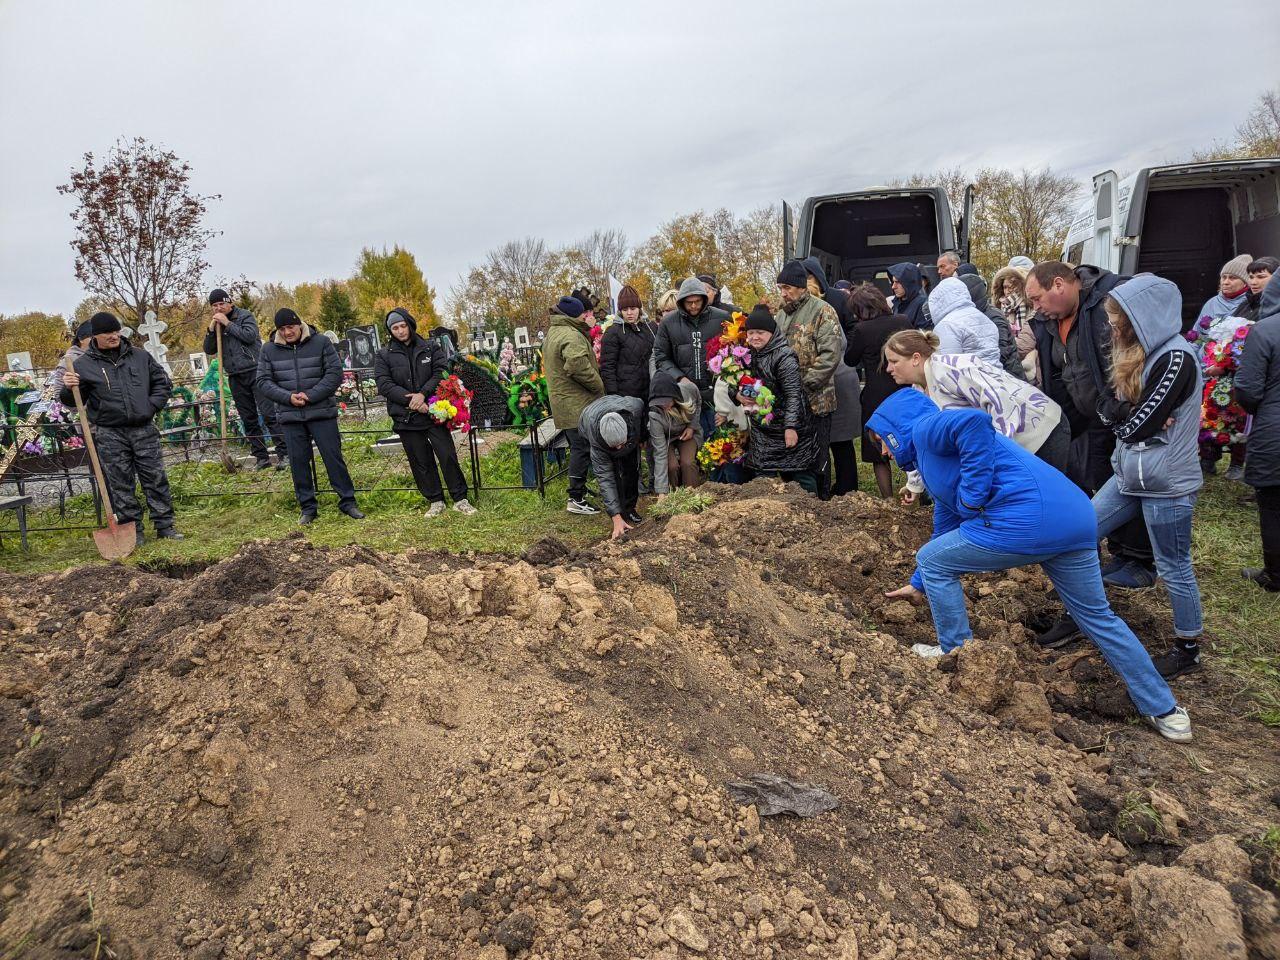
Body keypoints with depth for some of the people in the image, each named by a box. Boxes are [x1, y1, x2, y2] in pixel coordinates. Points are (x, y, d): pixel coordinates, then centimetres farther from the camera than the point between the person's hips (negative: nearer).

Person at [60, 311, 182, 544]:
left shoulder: (140, 356, 7)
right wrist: (68, 388, -19)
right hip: (109, 434, -2)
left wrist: (151, 406, 3)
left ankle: (165, 525, 11)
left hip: (144, 429, 2)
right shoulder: (83, 365, 0)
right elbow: (72, 402, 3)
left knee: (156, 478, 3)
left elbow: (163, 382, 16)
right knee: (121, 484, 3)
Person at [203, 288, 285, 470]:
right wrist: (211, 329, -5)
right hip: (235, 377, 6)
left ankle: (284, 453, -12)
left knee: (269, 414, -12)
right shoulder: (215, 324, 15)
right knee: (248, 419, 6)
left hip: (254, 371, -6)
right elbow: (209, 350, 9)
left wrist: (228, 324, -13)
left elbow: (250, 336, -16)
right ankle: (261, 457, 10)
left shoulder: (244, 316, 1)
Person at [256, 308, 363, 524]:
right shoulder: (268, 349, 5)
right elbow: (263, 382, 4)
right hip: (289, 416, 2)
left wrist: (310, 396, -15)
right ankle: (307, 507, 16)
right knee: (298, 461, 5)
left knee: (333, 456, 0)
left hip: (322, 412, -2)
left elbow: (335, 373, -6)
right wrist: (288, 397, -13)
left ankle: (347, 501, 10)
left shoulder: (321, 342, -1)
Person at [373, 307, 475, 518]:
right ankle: (435, 501, 18)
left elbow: (441, 372, -3)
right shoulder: (383, 355, 5)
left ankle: (460, 499, 6)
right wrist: (410, 400, -16)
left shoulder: (431, 347, 6)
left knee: (447, 455, -4)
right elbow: (383, 384, -5)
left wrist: (423, 393, -17)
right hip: (405, 417, 1)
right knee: (421, 461, 7)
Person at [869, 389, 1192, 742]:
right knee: (1098, 617, 22)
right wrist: (918, 585, 48)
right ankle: (1165, 712, 32)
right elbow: (946, 530, 40)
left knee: (930, 561, 8)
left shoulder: (925, 428, 3)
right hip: (1076, 517, 10)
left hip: (1026, 520, -10)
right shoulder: (939, 455, 31)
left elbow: (974, 421, -21)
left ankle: (956, 653, 21)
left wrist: (973, 496, -14)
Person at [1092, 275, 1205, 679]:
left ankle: (1189, 650, 23)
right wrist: (1130, 416, -15)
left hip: (1168, 483, -9)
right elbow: (1125, 419, 4)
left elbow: (1137, 425, -22)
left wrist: (1117, 414, -5)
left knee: (1173, 568, 5)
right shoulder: (1144, 352, 9)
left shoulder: (1176, 358, -19)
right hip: (1131, 475, 9)